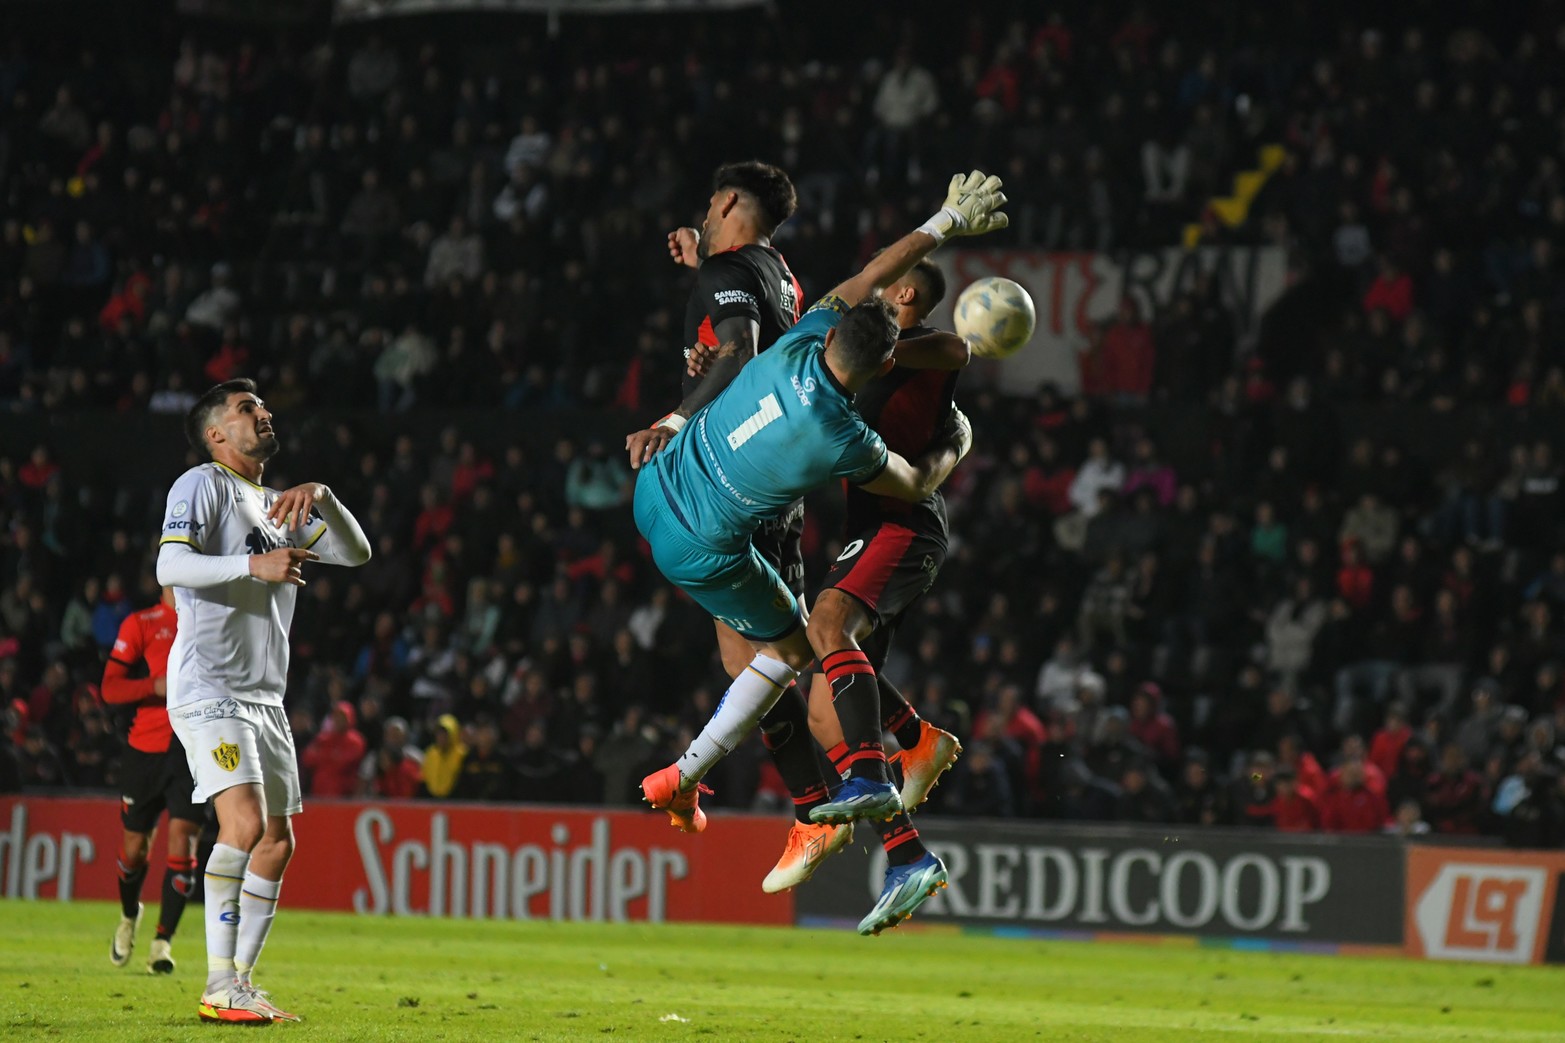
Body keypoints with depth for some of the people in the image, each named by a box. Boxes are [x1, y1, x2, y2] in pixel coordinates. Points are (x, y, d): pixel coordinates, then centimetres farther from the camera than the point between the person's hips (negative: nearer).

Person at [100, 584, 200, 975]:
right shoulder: (141, 624, 0)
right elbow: (110, 688, -6)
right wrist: (157, 686, -22)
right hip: (146, 747, -1)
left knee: (182, 838, -13)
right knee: (135, 844, 9)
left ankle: (163, 941, -6)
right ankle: (129, 916, 39)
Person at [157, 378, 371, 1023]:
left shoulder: (278, 507, 22)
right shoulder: (201, 486, -2)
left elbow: (355, 553, 15)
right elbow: (170, 564, -18)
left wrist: (321, 499, -3)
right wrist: (253, 564, -30)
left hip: (264, 697, 9)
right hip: (207, 689, -9)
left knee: (277, 843, 6)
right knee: (245, 823, -22)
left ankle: (241, 982, 12)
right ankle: (220, 987, -22)